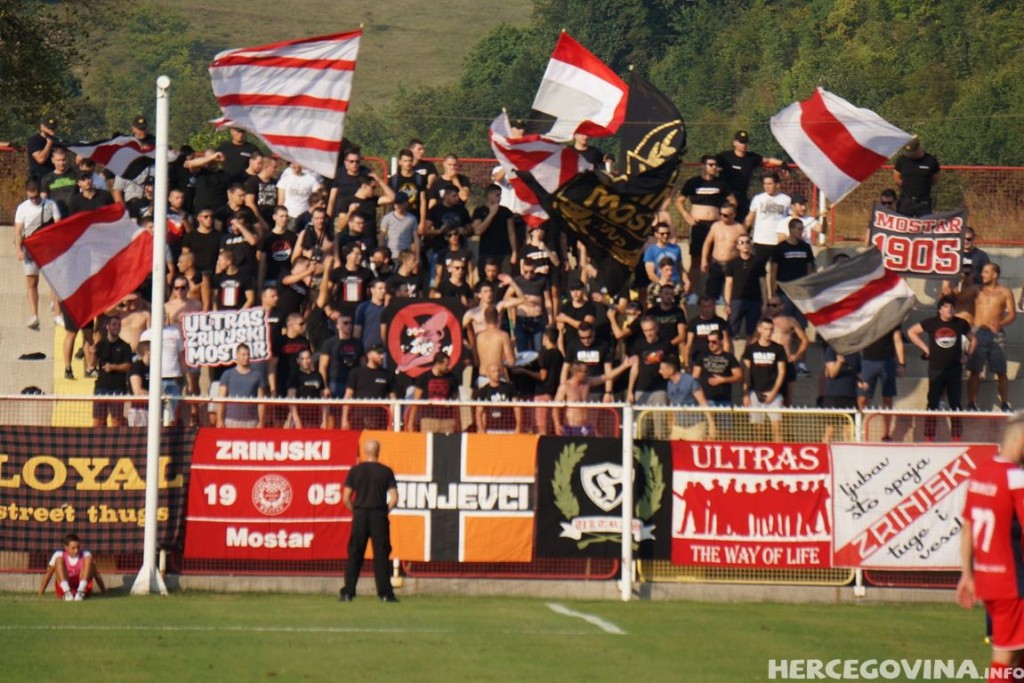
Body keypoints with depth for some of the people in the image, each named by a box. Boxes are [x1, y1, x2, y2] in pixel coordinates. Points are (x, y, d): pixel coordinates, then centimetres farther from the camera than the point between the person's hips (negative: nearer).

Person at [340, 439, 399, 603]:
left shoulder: (355, 471, 2)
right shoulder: (386, 472, 0)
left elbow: (346, 498, -1)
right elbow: (394, 499, -5)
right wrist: (384, 510, 9)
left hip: (360, 515, 1)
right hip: (379, 516, -1)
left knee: (354, 554, 5)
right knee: (381, 554, 1)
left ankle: (348, 592, 3)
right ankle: (385, 593, -2)